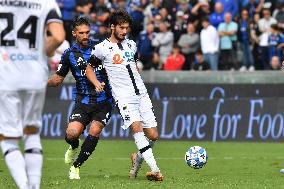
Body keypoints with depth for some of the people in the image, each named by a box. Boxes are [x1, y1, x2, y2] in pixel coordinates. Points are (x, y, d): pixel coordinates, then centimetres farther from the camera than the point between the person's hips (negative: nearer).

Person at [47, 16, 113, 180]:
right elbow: (58, 78, 9)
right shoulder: (69, 54, 2)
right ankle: (74, 147, 21)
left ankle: (76, 166, 2)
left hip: (104, 100, 0)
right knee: (72, 133, -19)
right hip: (83, 101, 0)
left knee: (94, 131, -17)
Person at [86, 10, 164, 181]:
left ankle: (138, 158, 29)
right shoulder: (102, 48, 0)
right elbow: (89, 68, 9)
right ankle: (155, 170, -33)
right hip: (124, 96, -6)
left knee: (153, 135, 0)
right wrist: (96, 83, -7)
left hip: (141, 94, 6)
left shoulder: (131, 45, 15)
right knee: (136, 126, -27)